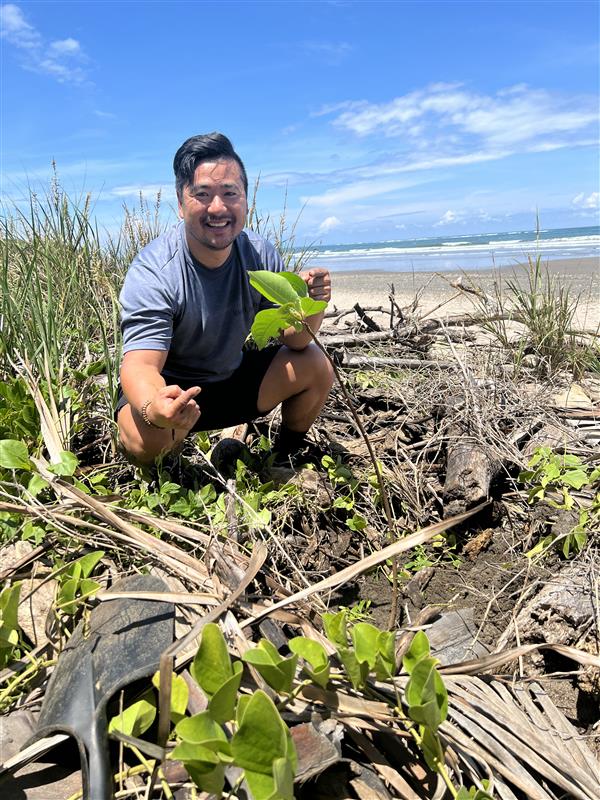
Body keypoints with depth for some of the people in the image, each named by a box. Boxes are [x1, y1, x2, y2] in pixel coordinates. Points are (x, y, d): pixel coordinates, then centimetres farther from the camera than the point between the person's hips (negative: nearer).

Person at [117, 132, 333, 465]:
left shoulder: (261, 255, -11)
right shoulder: (152, 271, -25)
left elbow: (292, 339, -6)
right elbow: (140, 364, -32)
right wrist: (154, 409, -55)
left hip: (236, 378, 5)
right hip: (170, 388, -4)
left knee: (316, 367, -12)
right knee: (145, 439, -34)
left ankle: (287, 455, 15)